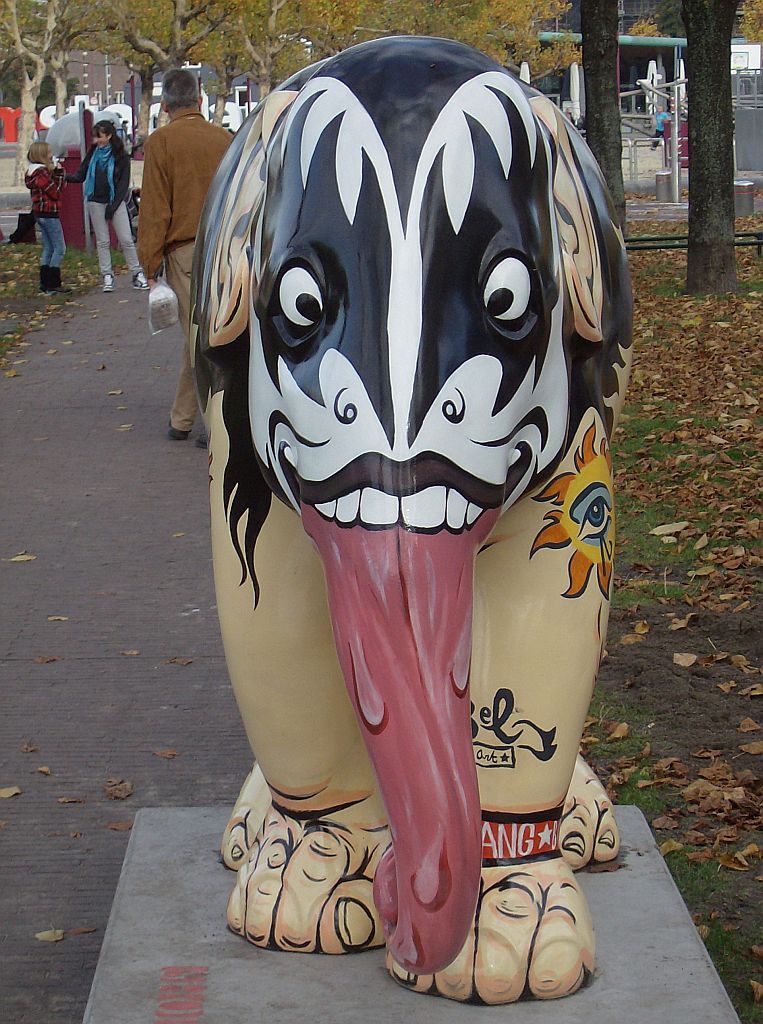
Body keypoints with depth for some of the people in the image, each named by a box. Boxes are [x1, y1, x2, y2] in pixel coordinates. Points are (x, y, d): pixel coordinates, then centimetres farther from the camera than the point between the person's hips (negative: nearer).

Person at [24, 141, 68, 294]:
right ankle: (54, 284, -7)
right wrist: (59, 173, -10)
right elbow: (56, 193, -16)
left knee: (48, 248, 13)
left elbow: (54, 189, 12)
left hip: (39, 213, 10)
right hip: (48, 213, -10)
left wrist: (57, 173, 1)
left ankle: (45, 284, 14)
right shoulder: (42, 173, -17)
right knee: (59, 248, -5)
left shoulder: (34, 171, 13)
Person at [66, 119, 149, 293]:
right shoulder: (93, 153, 5)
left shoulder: (120, 156, -5)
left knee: (126, 239, -5)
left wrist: (113, 205, -11)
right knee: (102, 241, 4)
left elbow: (124, 183, -6)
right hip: (96, 202, 3)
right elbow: (81, 175, 6)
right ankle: (107, 277, 9)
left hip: (115, 201, -3)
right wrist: (65, 176, -12)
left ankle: (137, 274, 3)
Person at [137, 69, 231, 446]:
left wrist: (151, 264, -2)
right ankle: (182, 418, 18)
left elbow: (154, 210, -7)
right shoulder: (225, 139, 7)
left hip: (186, 252, -4)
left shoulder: (161, 142, -5)